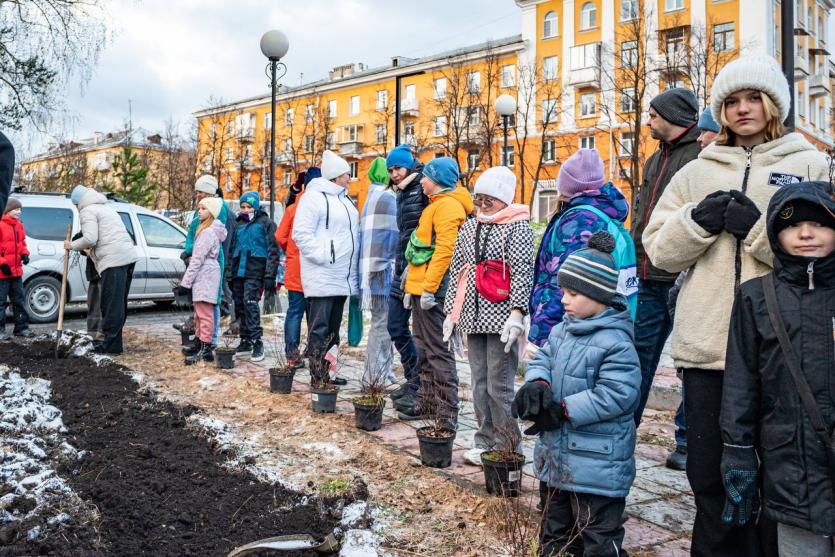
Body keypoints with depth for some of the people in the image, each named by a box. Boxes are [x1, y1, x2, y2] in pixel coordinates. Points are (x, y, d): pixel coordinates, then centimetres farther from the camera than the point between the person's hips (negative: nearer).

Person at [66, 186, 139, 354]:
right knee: (119, 303, 12)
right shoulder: (106, 207, 30)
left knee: (112, 304, -7)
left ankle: (111, 344, -4)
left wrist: (72, 245, 5)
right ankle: (112, 341, 19)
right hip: (128, 256, 9)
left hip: (114, 260, -9)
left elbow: (90, 239, -11)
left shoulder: (87, 210, 1)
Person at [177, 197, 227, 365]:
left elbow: (198, 259, -17)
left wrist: (185, 282, -15)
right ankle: (199, 343, 28)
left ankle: (205, 349, -8)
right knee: (199, 313, 18)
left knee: (205, 314, -9)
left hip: (205, 275, -11)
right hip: (203, 276, 11)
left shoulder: (208, 232, -14)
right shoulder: (207, 229, 18)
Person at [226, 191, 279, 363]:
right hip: (239, 271, 7)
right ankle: (245, 341, 17)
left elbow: (273, 250, -5)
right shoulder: (239, 225, 20)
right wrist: (229, 274, 17)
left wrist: (270, 276, -13)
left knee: (250, 302, -19)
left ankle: (257, 342, -16)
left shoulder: (265, 223, 1)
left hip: (255, 271, -7)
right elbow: (231, 250, 25)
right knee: (240, 305, 7)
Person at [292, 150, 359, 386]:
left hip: (342, 277, 9)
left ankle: (327, 373, 23)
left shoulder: (346, 199, 18)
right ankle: (317, 377, 0)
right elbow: (301, 233, -16)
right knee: (319, 329, -5)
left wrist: (353, 266, 15)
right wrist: (323, 256, -20)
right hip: (322, 276, -9)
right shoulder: (314, 197, -9)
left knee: (333, 329, 14)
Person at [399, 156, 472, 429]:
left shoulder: (447, 204, -10)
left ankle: (447, 415, -3)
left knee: (437, 351, -8)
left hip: (432, 289, -10)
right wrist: (411, 286, 21)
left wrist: (428, 288, -23)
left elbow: (444, 250, -20)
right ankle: (427, 404, 25)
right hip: (421, 287, 10)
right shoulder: (436, 204, 21)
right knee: (425, 349, 15)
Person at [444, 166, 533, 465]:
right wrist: (451, 312, 15)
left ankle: (506, 447, 10)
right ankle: (485, 441, 21)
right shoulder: (469, 227, 17)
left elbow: (523, 272, -10)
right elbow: (457, 272, 19)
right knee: (479, 384, 10)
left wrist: (517, 313, -18)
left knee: (499, 386, -3)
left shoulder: (518, 226, -2)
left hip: (501, 319, -6)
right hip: (473, 317, 6)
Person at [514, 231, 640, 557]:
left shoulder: (616, 343, -21)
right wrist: (536, 384, -18)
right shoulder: (561, 331, 5)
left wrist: (563, 410, -25)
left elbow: (615, 395, -25)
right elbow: (542, 361, 5)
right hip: (555, 457, 8)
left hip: (597, 467, -8)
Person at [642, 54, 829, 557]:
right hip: (706, 344, 2)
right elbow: (659, 248, 7)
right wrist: (699, 220, -9)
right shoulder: (697, 171, 14)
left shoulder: (811, 165, 7)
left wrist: (757, 227, -14)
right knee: (709, 473, 12)